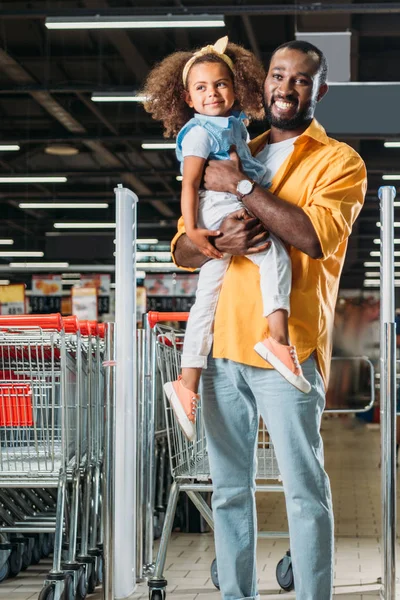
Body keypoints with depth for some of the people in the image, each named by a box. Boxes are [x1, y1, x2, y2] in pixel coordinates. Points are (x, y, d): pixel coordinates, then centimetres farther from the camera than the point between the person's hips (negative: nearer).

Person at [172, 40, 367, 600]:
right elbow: (182, 249, 13)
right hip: (222, 345, 5)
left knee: (305, 491, -3)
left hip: (288, 349, -5)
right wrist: (218, 241, -10)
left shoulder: (339, 161, 2)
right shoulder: (235, 156, 18)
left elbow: (318, 236, -18)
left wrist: (240, 185, -13)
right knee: (229, 489, 9)